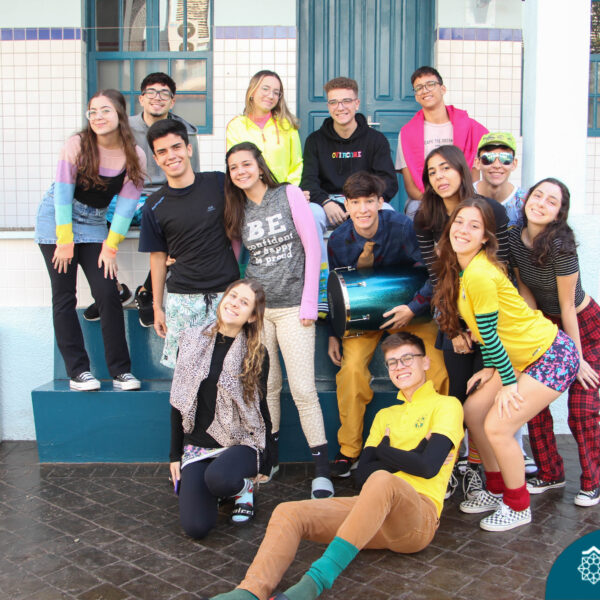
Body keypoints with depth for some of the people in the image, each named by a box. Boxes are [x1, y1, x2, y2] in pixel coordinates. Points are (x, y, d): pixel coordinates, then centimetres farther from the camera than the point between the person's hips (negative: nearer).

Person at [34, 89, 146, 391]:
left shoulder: (135, 156, -9)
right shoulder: (77, 145, -16)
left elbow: (126, 205, -6)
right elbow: (62, 193, -14)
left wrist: (111, 247, -7)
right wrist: (65, 241, -13)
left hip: (94, 224, 2)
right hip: (57, 219, -2)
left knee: (108, 294, -6)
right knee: (64, 297, -3)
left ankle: (121, 371, 2)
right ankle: (77, 371, 4)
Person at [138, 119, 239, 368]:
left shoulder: (219, 184, 0)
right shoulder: (154, 206, 3)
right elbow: (158, 256, 10)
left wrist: (234, 269, 3)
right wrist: (157, 306, 11)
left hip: (225, 293, 0)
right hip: (181, 299, 1)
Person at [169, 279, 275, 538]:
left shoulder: (256, 354, -4)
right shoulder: (192, 341, 2)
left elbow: (261, 409, 2)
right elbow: (179, 402, 7)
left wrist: (265, 464, 1)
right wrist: (175, 454, 7)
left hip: (241, 443, -2)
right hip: (197, 445, 2)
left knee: (218, 479, -37)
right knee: (195, 527, -16)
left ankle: (243, 485, 0)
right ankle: (214, 489, 18)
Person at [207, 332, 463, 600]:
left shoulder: (446, 405, 9)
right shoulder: (385, 415, 27)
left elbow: (428, 467, -7)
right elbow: (363, 473, 12)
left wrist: (384, 450, 6)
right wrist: (412, 457, 0)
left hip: (419, 513, -5)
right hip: (374, 506, 6)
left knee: (382, 479, -39)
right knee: (288, 512, -17)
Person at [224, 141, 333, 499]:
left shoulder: (289, 195, 0)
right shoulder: (238, 211, 11)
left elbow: (312, 247, -3)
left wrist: (309, 303, -7)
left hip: (292, 307, -3)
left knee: (303, 389, -8)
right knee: (267, 385, 8)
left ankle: (322, 467, -1)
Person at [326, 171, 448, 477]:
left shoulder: (401, 226, -19)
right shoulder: (338, 240, -8)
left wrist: (413, 308, -26)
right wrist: (333, 334, 1)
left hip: (409, 309, -1)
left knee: (437, 367, -21)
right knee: (352, 368, -21)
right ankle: (349, 450, -2)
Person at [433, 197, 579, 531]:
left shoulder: (479, 275, -25)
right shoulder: (462, 269, 4)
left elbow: (489, 334, -19)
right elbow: (486, 331, 11)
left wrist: (508, 383, -12)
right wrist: (489, 370, 10)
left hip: (551, 357, -9)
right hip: (522, 357, 9)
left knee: (498, 426, -11)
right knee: (474, 410, 8)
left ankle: (518, 507, 11)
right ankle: (497, 490, 26)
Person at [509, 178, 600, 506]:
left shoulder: (560, 246, -29)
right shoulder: (514, 238, -12)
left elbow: (567, 305, -22)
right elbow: (524, 288, -3)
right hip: (546, 324, 5)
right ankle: (550, 473, 20)